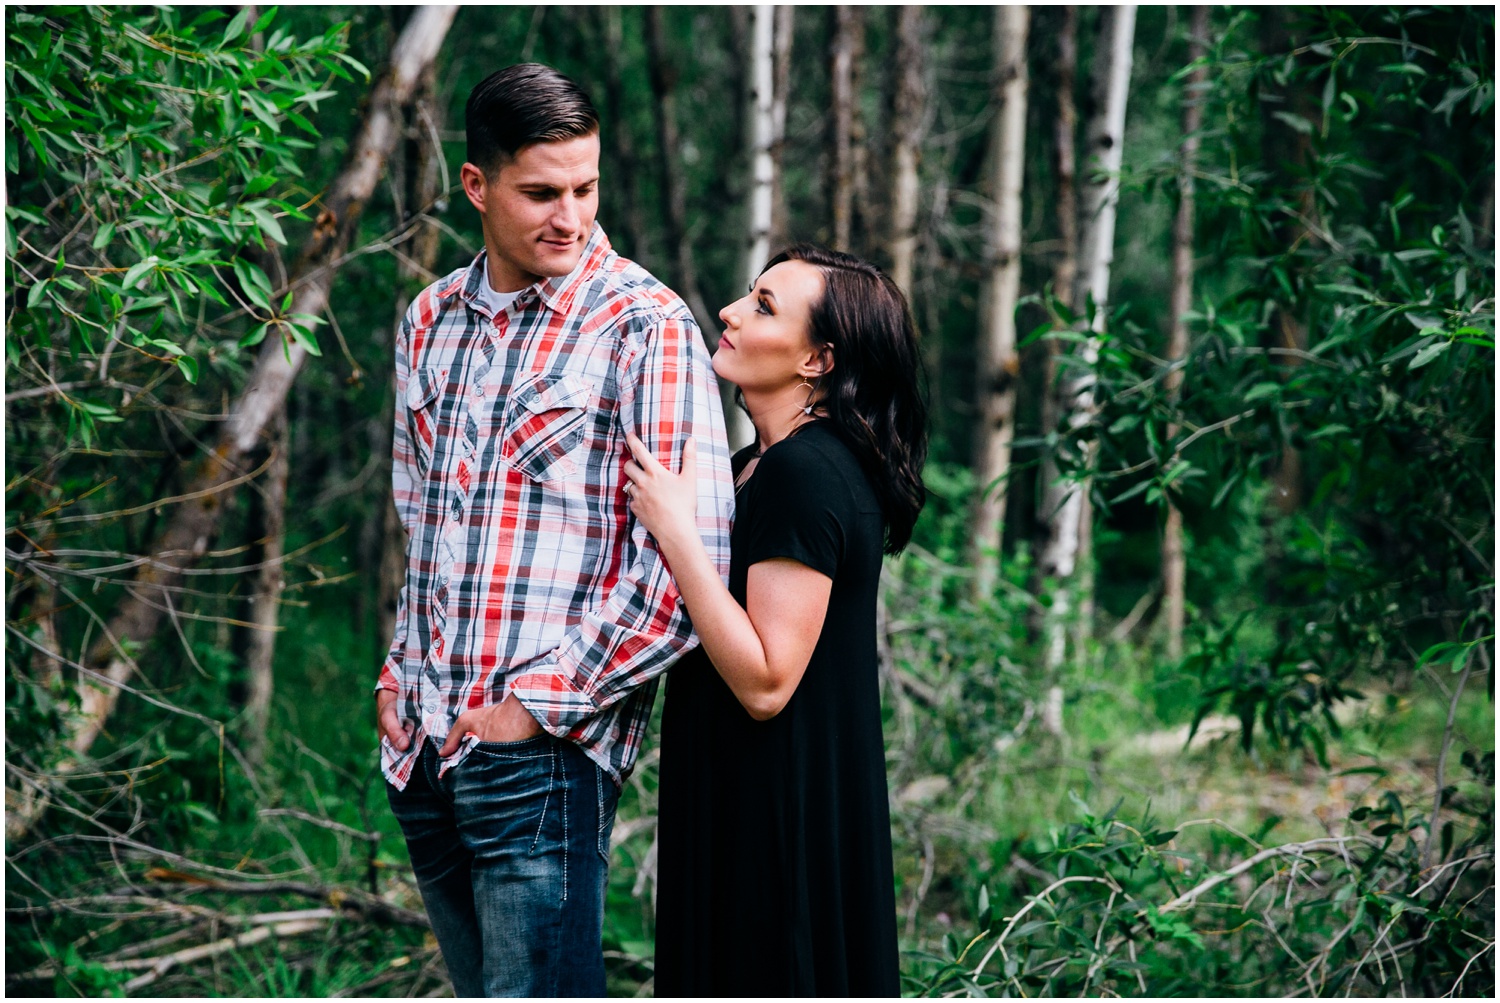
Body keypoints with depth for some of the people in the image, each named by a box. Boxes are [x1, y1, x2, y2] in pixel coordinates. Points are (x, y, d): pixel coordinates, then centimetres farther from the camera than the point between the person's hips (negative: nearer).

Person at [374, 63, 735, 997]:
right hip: (423, 745, 6)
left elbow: (692, 562, -15)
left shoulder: (646, 325, -8)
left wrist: (539, 702, -14)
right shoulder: (433, 320, 12)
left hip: (543, 749, -6)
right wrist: (401, 673, 13)